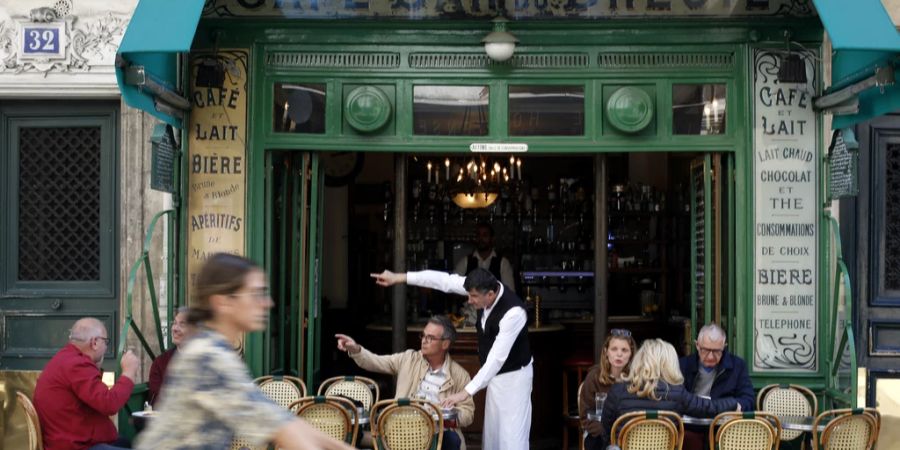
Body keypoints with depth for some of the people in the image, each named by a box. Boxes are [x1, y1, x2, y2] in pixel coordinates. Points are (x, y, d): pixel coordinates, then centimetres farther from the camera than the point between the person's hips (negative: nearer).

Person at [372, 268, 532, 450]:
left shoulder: (513, 313, -34)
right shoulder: (485, 289, -13)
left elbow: (496, 359, -34)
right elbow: (444, 280, -8)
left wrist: (466, 392, -35)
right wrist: (398, 277, -8)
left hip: (513, 376, -8)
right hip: (496, 374, 8)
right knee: (491, 435, 13)